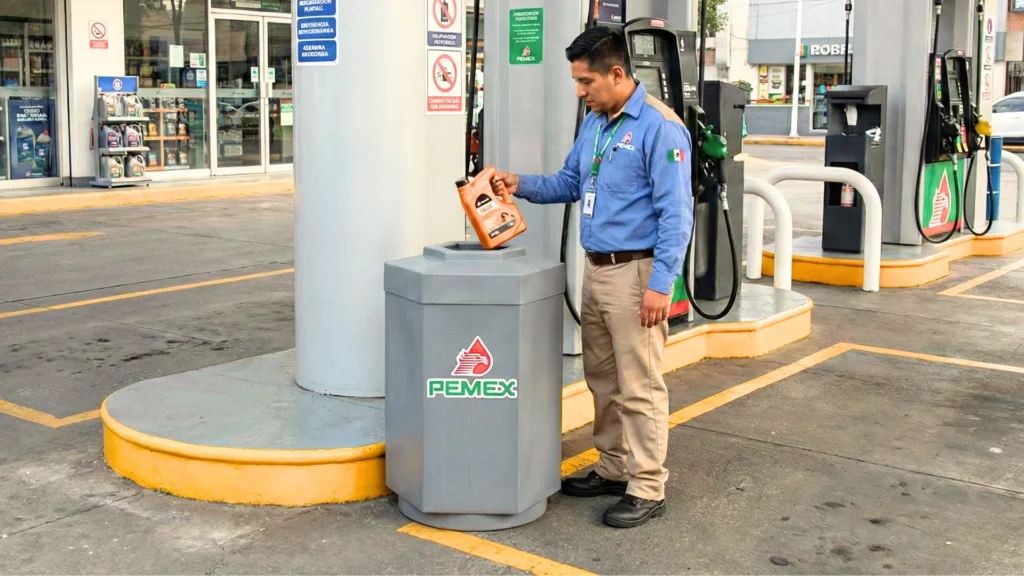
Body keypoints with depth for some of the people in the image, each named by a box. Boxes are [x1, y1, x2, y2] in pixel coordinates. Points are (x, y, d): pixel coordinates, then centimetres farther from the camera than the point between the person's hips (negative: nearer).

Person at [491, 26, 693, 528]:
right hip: (596, 269, 9)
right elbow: (570, 184, 22)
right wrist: (522, 185, 5)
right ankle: (613, 469, 30)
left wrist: (660, 284, -22)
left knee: (639, 388, -2)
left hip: (636, 272, -9)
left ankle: (647, 489, 8)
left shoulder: (659, 127, -15)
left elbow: (676, 213, -18)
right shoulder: (593, 124, 12)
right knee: (603, 380, 16)